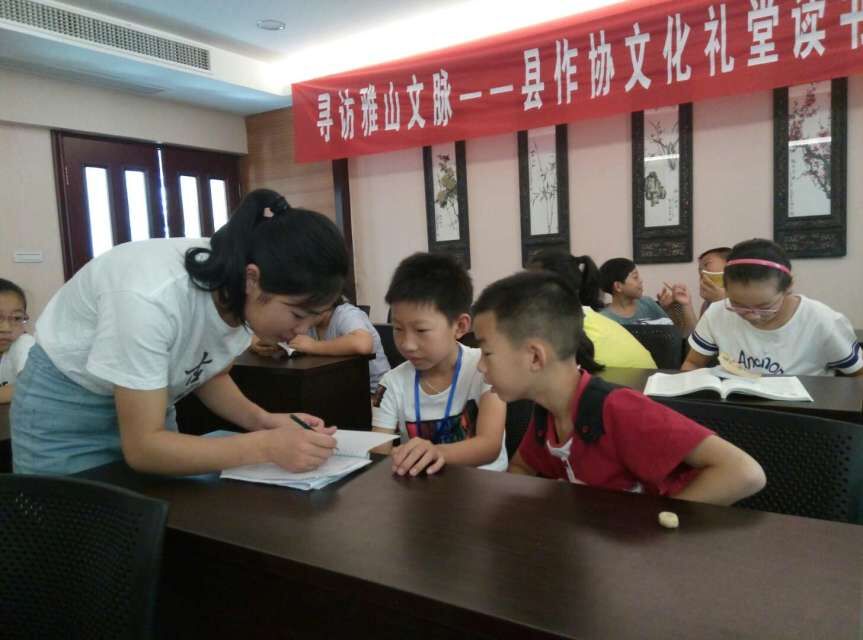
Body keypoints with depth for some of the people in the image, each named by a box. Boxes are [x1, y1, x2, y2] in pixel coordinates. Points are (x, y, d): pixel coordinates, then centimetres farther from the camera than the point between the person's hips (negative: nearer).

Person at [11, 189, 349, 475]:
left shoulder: (238, 293, -19)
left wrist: (262, 420, -20)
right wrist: (266, 446, -41)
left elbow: (211, 375, -2)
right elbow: (141, 446, -33)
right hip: (65, 409, -5)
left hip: (143, 405, 6)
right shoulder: (153, 297, -38)